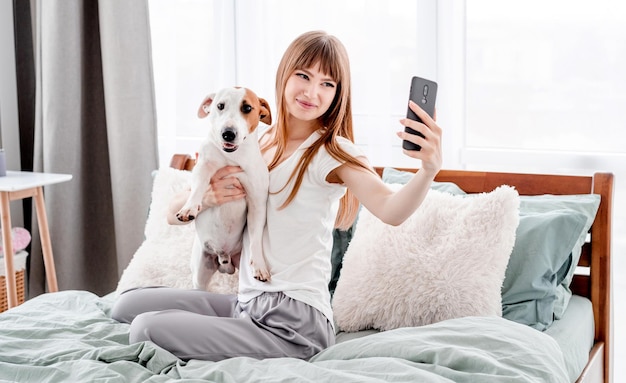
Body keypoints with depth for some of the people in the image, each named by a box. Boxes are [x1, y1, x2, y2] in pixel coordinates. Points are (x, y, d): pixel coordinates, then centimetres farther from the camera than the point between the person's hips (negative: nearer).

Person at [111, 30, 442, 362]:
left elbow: (390, 210, -30)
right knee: (128, 305, 7)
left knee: (147, 329, -18)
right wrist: (206, 198, -12)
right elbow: (175, 213, 12)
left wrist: (429, 169, -51)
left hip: (293, 321, -7)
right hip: (247, 304, 7)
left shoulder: (333, 152, -10)